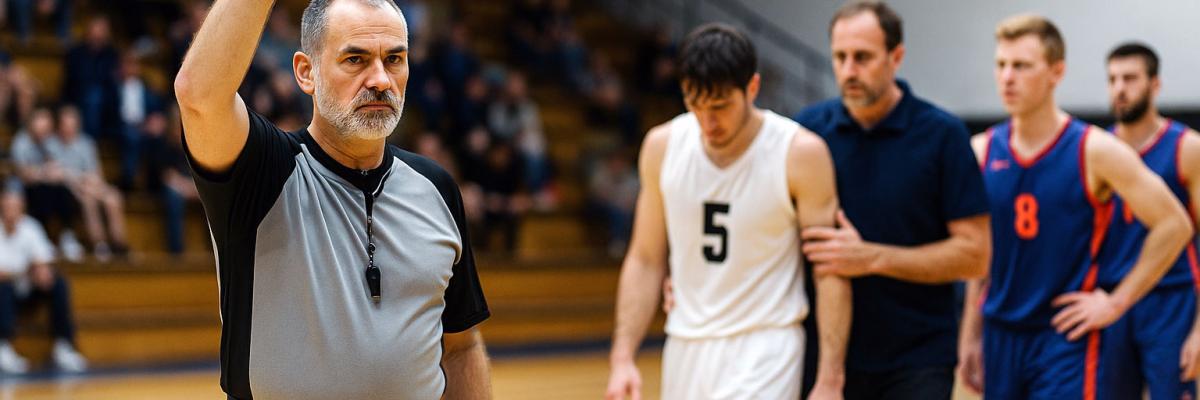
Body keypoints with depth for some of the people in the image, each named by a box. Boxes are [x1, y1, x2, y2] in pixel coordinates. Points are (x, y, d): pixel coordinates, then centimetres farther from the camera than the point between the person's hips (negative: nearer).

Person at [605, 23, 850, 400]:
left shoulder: (800, 153, -13)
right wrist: (622, 359, 0)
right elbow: (646, 260, 7)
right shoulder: (663, 146, -1)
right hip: (685, 348, 5)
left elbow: (830, 274, -10)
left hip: (764, 351, -5)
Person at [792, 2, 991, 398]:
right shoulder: (809, 129, 2)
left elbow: (973, 254, -8)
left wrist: (872, 258, -17)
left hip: (919, 363, -3)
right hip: (828, 355, 3)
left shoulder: (942, 134, -6)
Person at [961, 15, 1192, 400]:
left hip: (1065, 338, -4)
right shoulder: (982, 152, 4)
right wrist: (970, 338, 11)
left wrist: (1116, 302, -9)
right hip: (1000, 335, 5)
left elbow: (1174, 225, -6)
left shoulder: (1095, 151, -8)